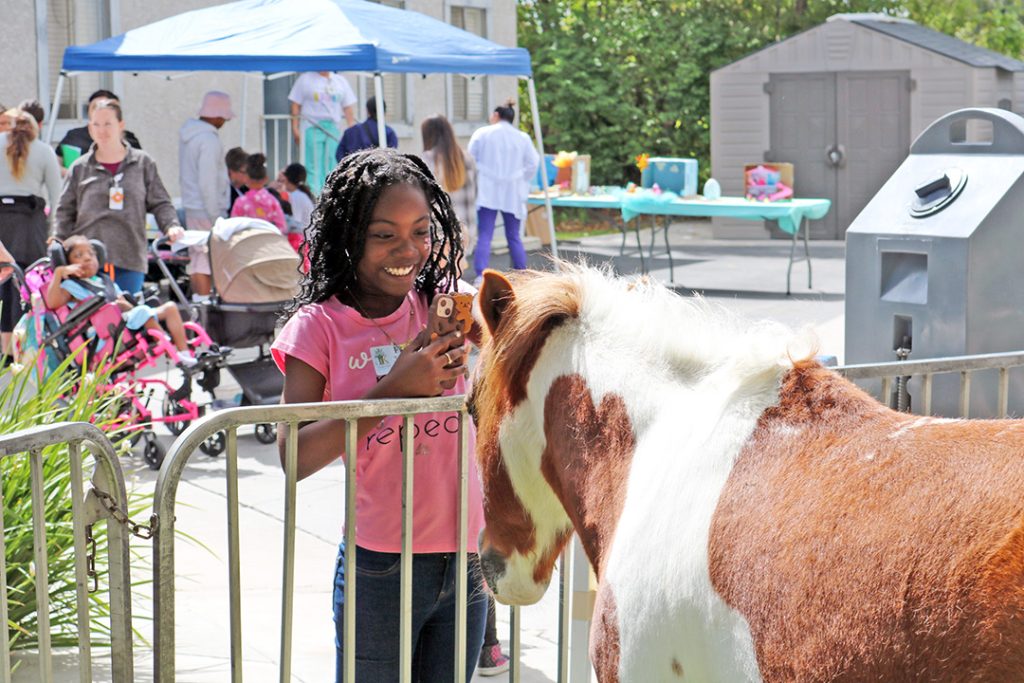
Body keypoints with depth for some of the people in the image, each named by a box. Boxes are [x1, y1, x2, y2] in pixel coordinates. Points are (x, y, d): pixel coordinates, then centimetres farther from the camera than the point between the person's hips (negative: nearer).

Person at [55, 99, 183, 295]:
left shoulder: (143, 163, 9)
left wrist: (171, 226, -7)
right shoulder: (80, 168, 9)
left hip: (129, 261, 1)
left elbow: (160, 203, 11)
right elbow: (65, 212, 12)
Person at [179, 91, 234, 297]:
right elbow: (208, 183, -21)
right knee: (206, 262, -5)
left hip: (190, 206, 9)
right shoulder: (209, 140, -18)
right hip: (206, 210, -9)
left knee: (196, 260, 15)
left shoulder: (187, 134, 12)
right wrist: (216, 216, -16)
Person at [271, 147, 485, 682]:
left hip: (466, 564, 3)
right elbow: (294, 457, -15)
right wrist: (395, 388, -22)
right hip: (380, 571, -3)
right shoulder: (321, 326, -6)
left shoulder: (446, 306, 4)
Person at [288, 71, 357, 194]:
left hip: (333, 128, 4)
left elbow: (348, 107, 15)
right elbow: (295, 105, 2)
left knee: (331, 167, 3)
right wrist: (295, 128, -5)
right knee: (314, 167, -9)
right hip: (312, 127, -4)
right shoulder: (305, 79, 3)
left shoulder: (341, 81, 13)